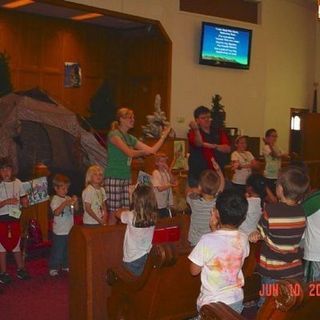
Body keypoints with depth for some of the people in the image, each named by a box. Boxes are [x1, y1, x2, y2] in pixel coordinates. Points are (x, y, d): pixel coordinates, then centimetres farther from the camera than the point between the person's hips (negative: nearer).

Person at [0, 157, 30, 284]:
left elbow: (23, 198, 12)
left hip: (15, 218, 3)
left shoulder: (18, 183, 1)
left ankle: (20, 269, 26)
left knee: (16, 245, 14)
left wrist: (24, 201, -8)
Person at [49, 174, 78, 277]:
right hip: (59, 231, -7)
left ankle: (65, 265, 31)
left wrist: (75, 202, -9)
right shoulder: (55, 199, -13)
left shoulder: (68, 198, 6)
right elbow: (56, 212, -26)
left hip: (69, 230, 7)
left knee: (68, 249, 17)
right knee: (57, 250, 1)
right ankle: (53, 268, 13)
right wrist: (65, 203, -33)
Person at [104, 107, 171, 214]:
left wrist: (163, 136, 11)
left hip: (126, 179, 8)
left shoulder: (130, 138, 16)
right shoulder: (114, 134, -6)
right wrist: (144, 152, -2)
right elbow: (130, 153, -17)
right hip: (113, 178, -8)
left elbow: (151, 150, 14)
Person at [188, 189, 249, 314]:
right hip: (236, 300, 4)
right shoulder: (243, 239, -10)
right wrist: (216, 229, 4)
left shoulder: (207, 240, -25)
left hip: (211, 303, -4)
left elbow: (194, 271, -10)